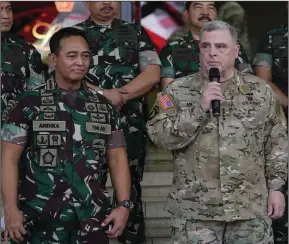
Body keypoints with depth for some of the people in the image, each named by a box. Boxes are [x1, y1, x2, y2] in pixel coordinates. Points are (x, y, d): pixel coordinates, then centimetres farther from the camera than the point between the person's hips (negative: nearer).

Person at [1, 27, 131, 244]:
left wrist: (124, 205, -1)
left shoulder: (104, 106, 10)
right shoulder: (29, 103, 1)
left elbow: (117, 159, 11)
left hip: (92, 218, 2)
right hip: (42, 218, -2)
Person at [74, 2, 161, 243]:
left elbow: (152, 73, 2)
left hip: (130, 126, 1)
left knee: (130, 190, 3)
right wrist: (102, 95, -14)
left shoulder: (136, 32, 12)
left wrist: (119, 95, -10)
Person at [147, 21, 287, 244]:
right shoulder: (178, 91, 0)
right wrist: (199, 108, -18)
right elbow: (160, 137, -10)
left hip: (252, 207, 1)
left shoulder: (260, 91, 6)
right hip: (194, 210, -1)